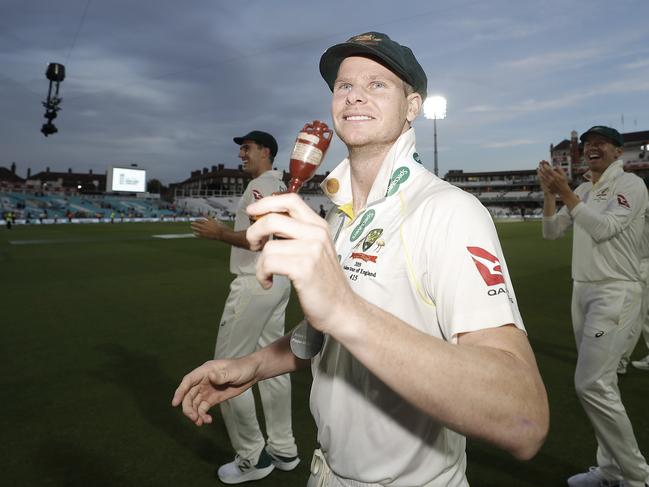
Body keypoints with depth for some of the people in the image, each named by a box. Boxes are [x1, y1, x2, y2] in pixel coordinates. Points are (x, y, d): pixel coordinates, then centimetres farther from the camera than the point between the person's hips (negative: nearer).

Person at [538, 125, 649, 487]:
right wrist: (549, 193, -3)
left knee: (592, 385, -12)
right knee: (601, 384, 10)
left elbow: (603, 228, -19)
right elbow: (552, 232, 9)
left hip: (615, 293, -7)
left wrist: (565, 192, -18)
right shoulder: (583, 191, 15)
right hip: (582, 290, 7)